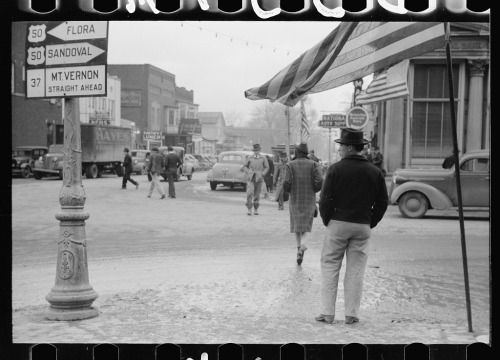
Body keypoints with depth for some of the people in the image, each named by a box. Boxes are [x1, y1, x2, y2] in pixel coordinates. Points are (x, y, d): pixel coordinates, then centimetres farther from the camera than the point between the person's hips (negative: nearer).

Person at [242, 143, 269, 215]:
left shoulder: (263, 158, 3)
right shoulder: (250, 158, 6)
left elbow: (267, 167, 7)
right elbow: (245, 166, 15)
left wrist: (262, 174, -6)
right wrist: (247, 172, -1)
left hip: (259, 179, 0)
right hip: (250, 178, 0)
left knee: (257, 195, 6)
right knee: (250, 193, -15)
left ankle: (256, 209, 18)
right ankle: (249, 209, -8)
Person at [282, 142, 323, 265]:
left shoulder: (290, 165, -4)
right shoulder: (313, 164, -1)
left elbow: (286, 183, -14)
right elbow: (320, 181, -12)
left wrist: (290, 190, 7)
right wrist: (313, 191, 6)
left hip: (295, 200, 0)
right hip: (310, 200, 0)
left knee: (297, 224, 18)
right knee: (306, 227, 10)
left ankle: (299, 247, 10)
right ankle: (303, 244, -17)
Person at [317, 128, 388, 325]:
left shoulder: (336, 169, -8)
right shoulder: (375, 172, 4)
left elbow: (325, 199, -9)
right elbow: (383, 202, 5)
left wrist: (327, 221, 4)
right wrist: (370, 223, 12)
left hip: (338, 223, -3)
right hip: (363, 227, 3)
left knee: (330, 267, 7)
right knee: (356, 270, 9)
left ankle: (327, 313, 6)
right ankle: (352, 314, 9)